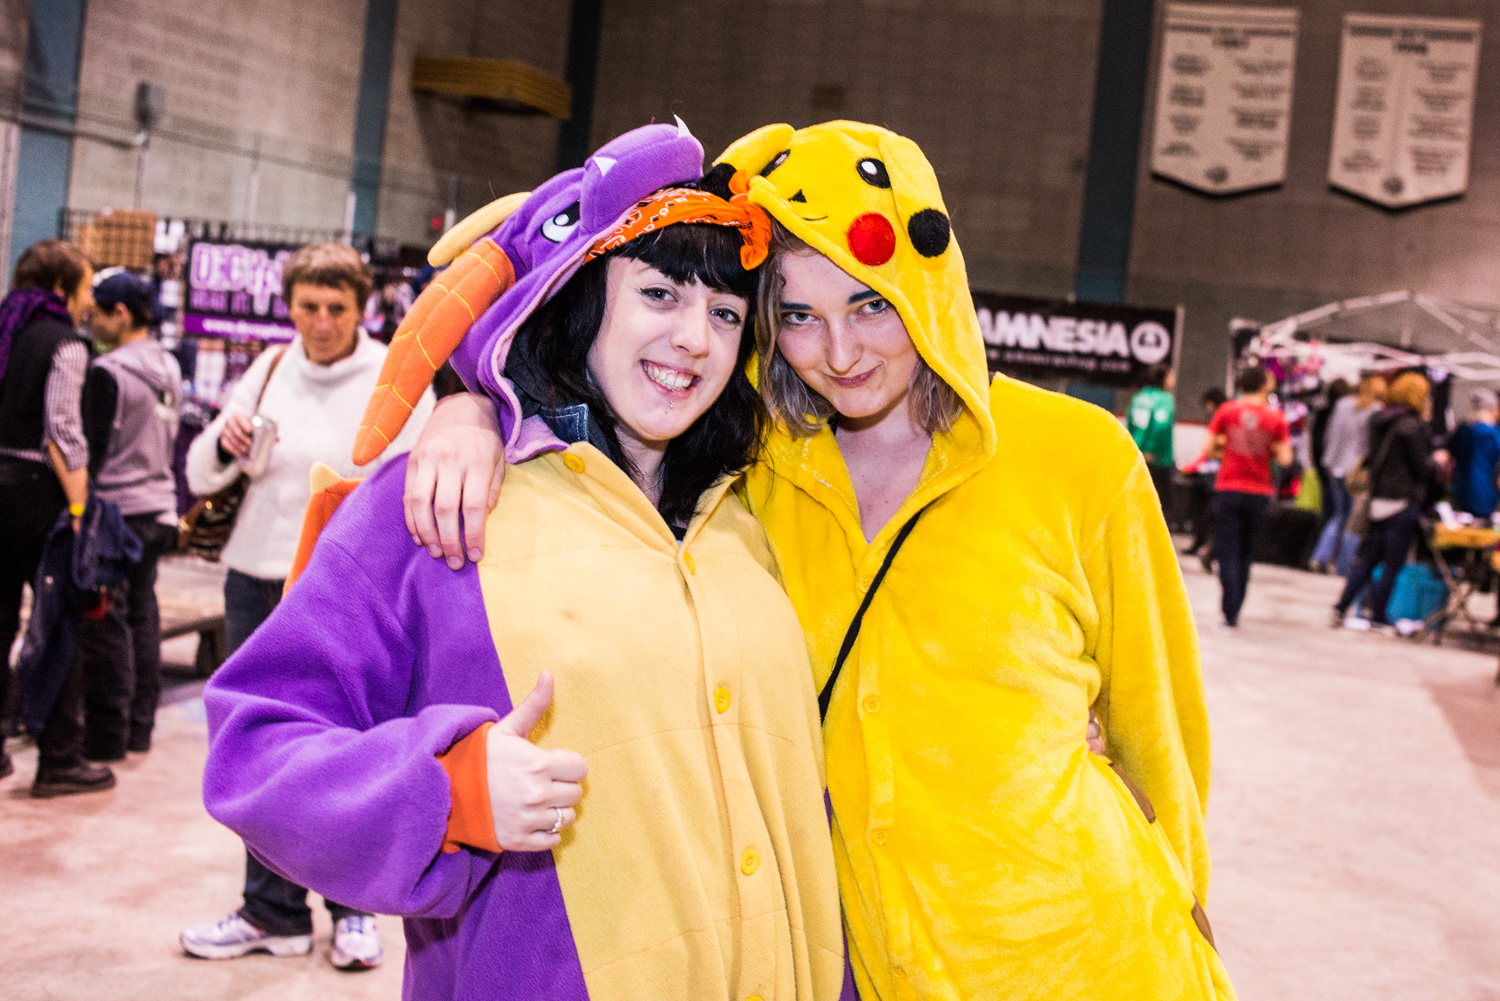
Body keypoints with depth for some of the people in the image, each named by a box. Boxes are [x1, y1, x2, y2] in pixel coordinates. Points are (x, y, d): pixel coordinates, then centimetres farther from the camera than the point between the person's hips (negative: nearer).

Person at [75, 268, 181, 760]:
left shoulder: (108, 372, -14)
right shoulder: (170, 369, 11)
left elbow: (91, 451, -14)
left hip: (118, 510, -8)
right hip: (159, 509, 8)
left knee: (104, 623, -2)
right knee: (142, 614, 13)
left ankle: (107, 734, 3)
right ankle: (140, 726, 18)